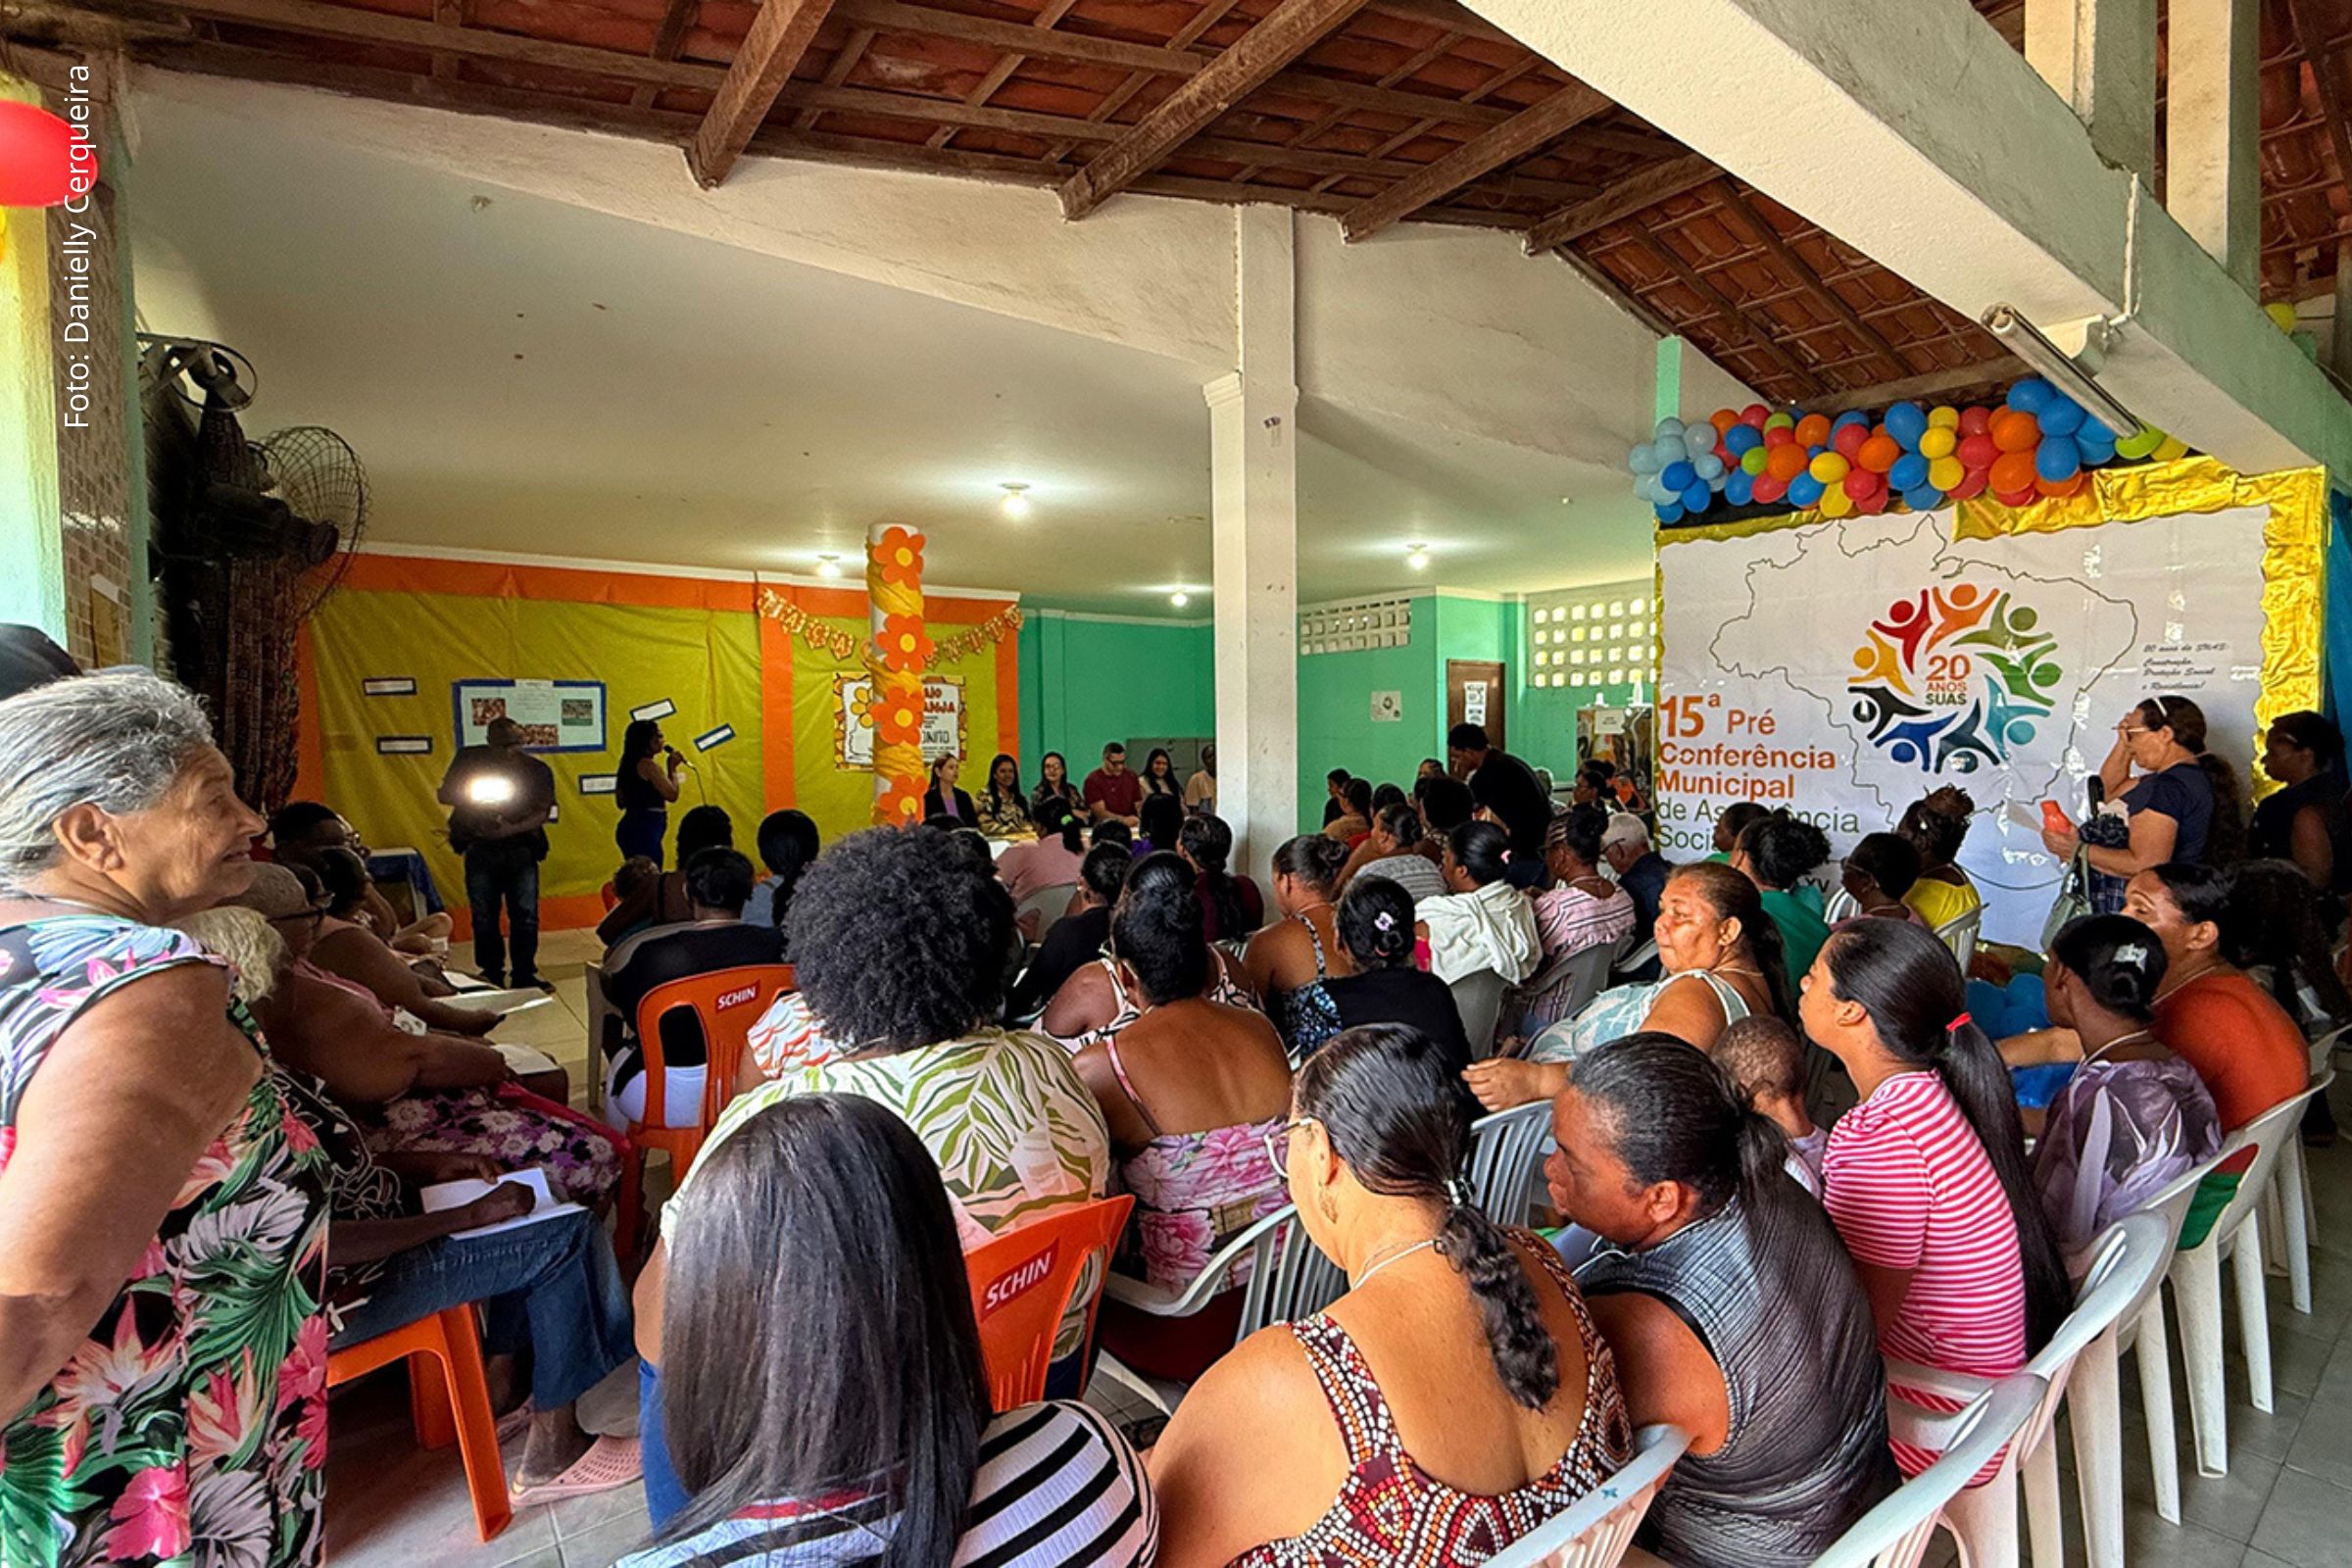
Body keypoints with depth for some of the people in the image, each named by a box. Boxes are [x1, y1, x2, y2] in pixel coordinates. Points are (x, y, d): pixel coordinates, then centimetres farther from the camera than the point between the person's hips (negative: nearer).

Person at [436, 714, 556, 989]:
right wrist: (470, 796, -15)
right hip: (480, 849, 1)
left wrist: (512, 829, -24)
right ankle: (491, 975, 18)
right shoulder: (469, 760, 1)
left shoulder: (536, 769, -2)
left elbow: (542, 812, -8)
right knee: (484, 917, 6)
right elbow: (444, 795, 5)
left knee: (525, 915, -2)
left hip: (521, 849, -1)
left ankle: (524, 975, 9)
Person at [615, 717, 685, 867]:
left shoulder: (629, 765, 15)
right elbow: (672, 795, -16)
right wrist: (672, 768, -3)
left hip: (630, 828, 10)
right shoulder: (648, 765, -12)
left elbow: (621, 802, 19)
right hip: (645, 831, -10)